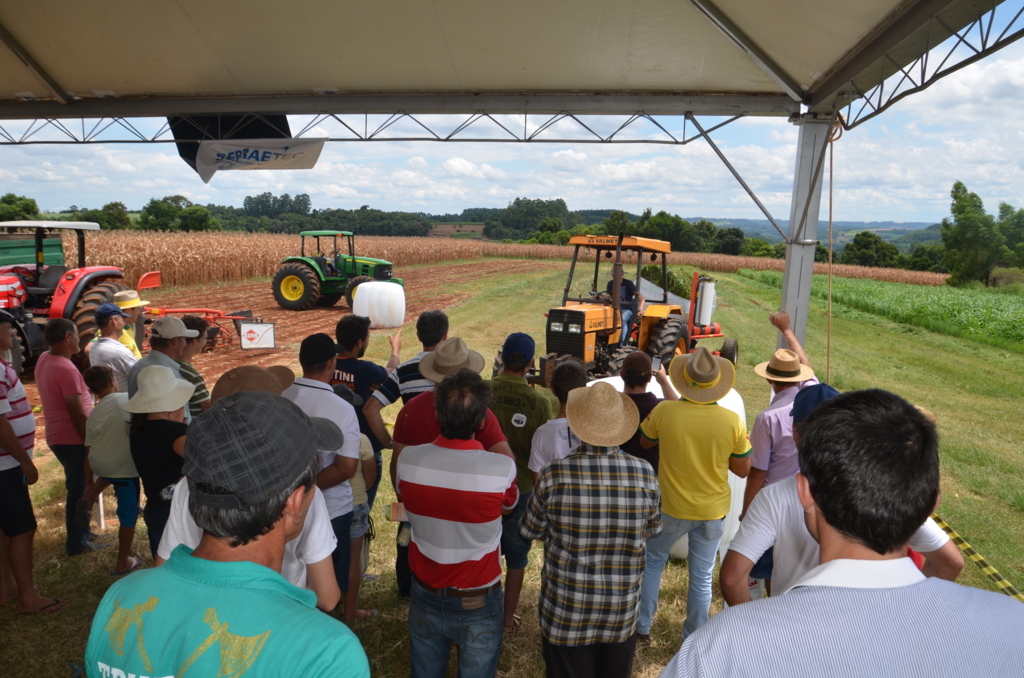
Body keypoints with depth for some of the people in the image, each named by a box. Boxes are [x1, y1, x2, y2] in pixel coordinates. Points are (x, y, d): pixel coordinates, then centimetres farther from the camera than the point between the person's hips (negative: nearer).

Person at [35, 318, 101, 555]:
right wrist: (91, 444, -16)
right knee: (80, 491, 4)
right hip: (73, 439, -9)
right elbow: (77, 413, -22)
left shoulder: (45, 359, 3)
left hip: (59, 436, 9)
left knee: (78, 488, 22)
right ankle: (77, 543, 16)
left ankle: (80, 533, 35)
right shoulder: (66, 369, -25)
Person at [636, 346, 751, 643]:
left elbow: (645, 442, 0)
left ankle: (643, 626, 33)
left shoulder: (664, 411, -20)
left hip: (672, 508, -1)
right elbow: (743, 469, -3)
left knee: (653, 560, 23)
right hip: (713, 512, 1)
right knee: (702, 576, 17)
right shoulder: (733, 421, -16)